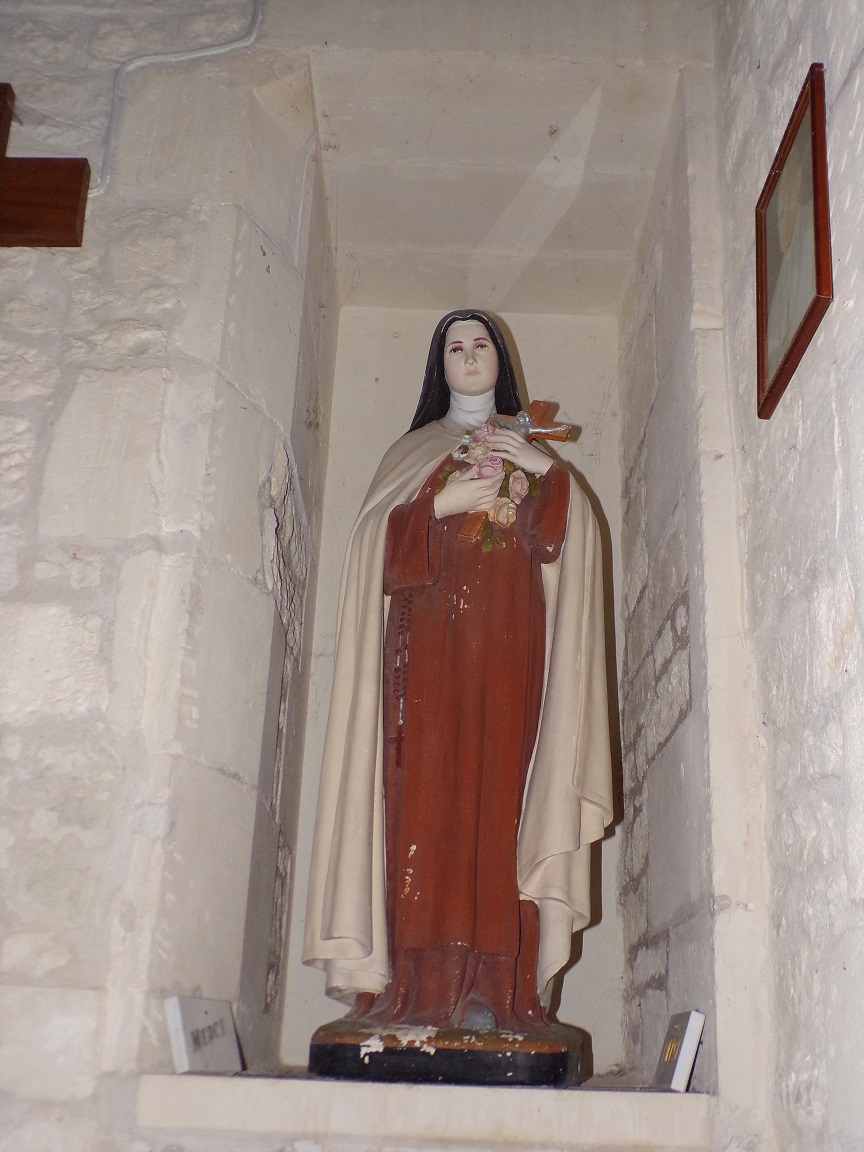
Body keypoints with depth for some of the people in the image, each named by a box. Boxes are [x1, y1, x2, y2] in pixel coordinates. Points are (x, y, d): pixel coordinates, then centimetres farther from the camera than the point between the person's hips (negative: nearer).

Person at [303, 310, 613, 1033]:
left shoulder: (528, 449, 24)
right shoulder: (413, 452, 22)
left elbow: (573, 539, 10)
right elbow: (376, 539, 7)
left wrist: (547, 471, -5)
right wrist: (440, 506, -7)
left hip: (506, 640, 1)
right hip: (428, 635, 0)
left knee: (495, 795, -10)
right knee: (423, 793, -12)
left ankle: (490, 989, -11)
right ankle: (419, 985, -12)